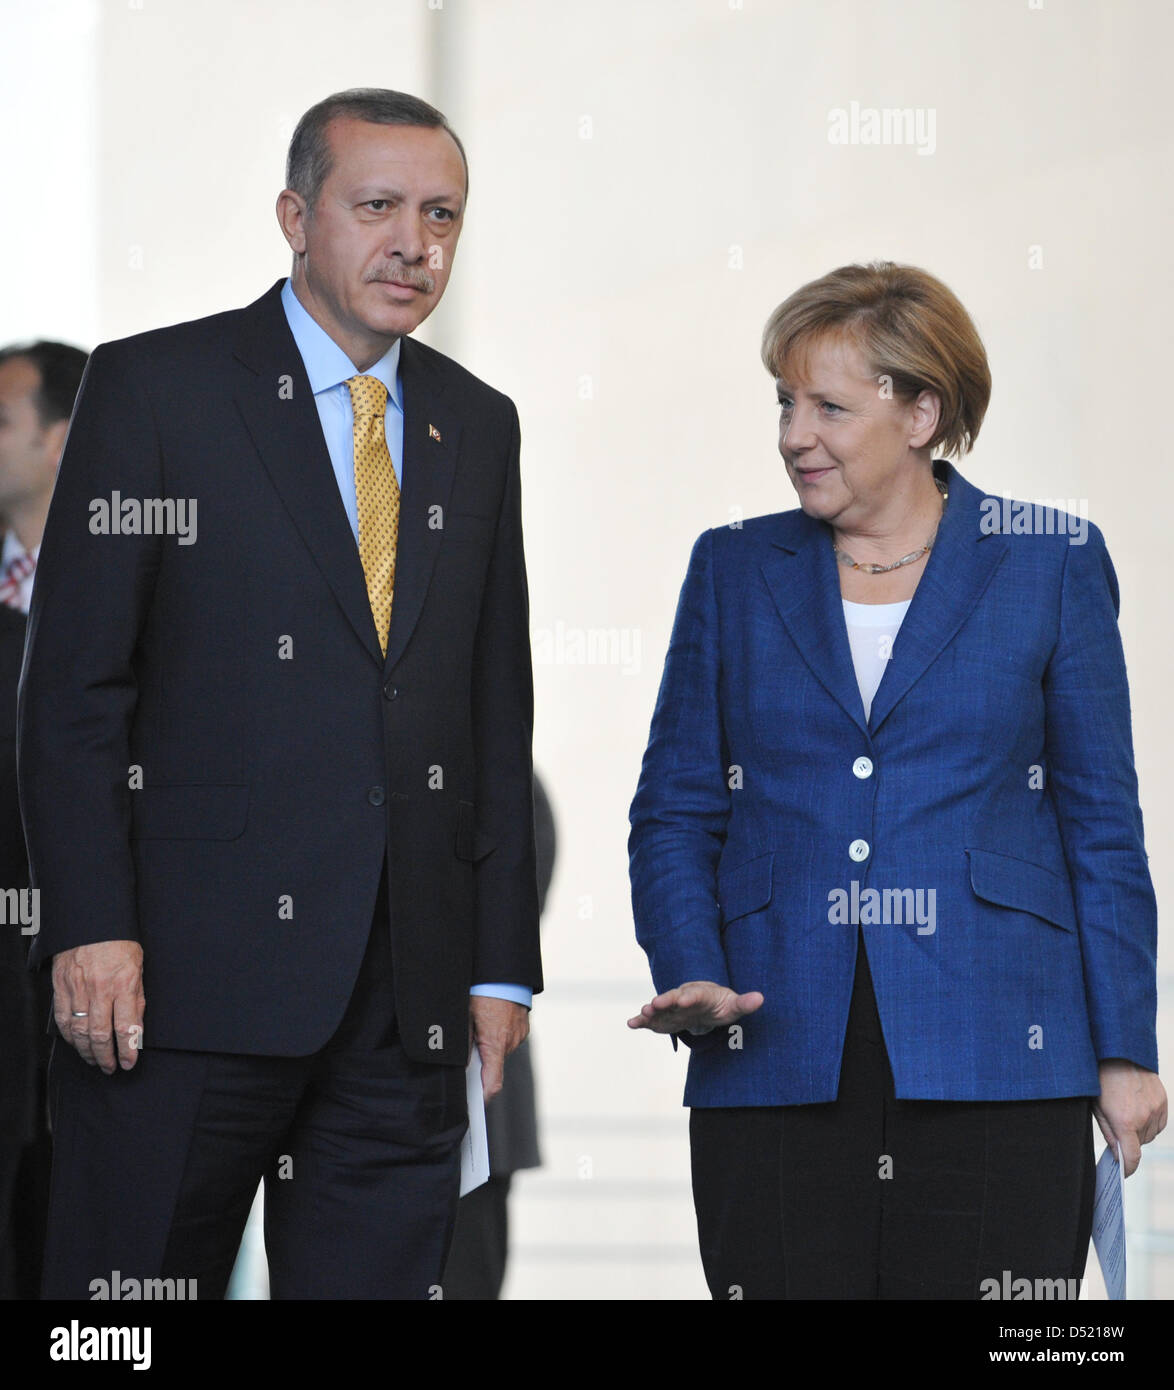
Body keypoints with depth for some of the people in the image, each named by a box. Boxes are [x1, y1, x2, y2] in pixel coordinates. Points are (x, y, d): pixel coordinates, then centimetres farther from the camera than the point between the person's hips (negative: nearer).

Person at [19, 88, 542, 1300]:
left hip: (409, 1003, 4)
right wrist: (91, 928, -14)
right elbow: (72, 686, -4)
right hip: (186, 975, -4)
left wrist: (503, 962, 10)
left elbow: (498, 710, 17)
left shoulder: (478, 427, 15)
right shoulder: (153, 389, 0)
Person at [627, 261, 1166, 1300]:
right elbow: (675, 812, 11)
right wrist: (692, 976, -7)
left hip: (992, 1060, -2)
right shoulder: (736, 570, 12)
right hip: (777, 1051, 2)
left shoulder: (1050, 563, 6)